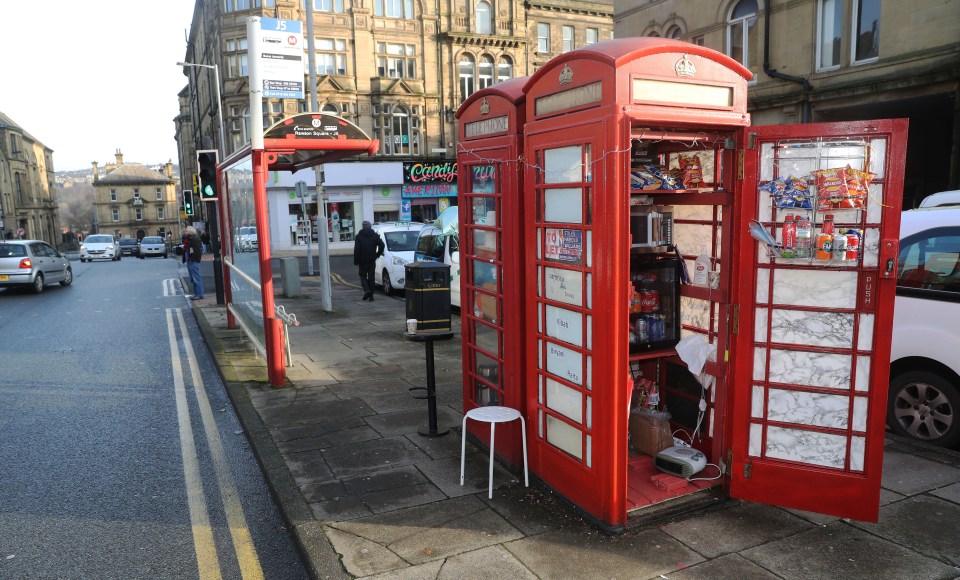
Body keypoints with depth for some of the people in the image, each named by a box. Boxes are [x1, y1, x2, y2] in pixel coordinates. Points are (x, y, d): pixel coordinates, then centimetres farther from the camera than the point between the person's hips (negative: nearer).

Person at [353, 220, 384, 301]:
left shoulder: (359, 236, -1)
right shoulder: (375, 235, 5)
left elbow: (356, 249, -8)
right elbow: (381, 245, -6)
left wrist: (356, 261, -4)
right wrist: (378, 254, 6)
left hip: (363, 261, -2)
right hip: (372, 261, 2)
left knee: (363, 276, 11)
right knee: (371, 277, 6)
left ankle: (366, 290, -13)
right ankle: (371, 296, 4)